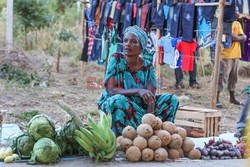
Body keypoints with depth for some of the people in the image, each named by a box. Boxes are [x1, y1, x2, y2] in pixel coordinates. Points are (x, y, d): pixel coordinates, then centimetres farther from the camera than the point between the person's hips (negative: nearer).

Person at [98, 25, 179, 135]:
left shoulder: (147, 67, -4)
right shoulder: (116, 60, -11)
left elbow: (151, 96, -12)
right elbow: (111, 90, -20)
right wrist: (137, 91, -33)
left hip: (139, 107, 4)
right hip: (111, 105, -4)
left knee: (171, 99, -9)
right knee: (119, 100, -37)